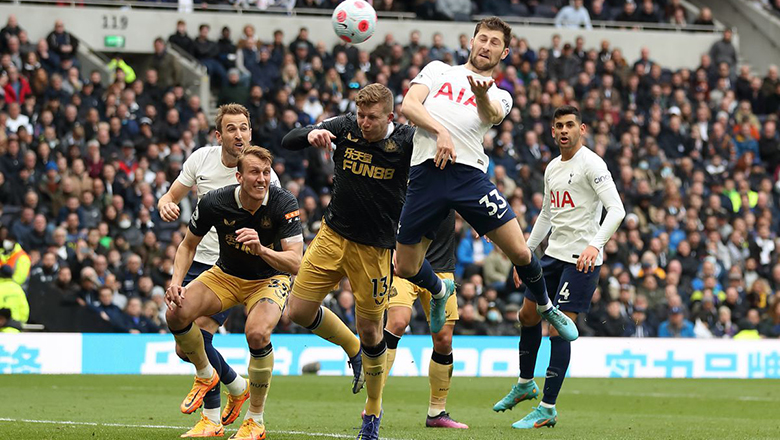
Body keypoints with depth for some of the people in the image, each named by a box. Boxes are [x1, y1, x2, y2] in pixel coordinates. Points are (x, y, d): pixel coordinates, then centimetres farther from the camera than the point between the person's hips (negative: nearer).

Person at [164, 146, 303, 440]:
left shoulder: (284, 203, -25)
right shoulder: (214, 202, -19)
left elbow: (295, 263, -29)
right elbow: (188, 245, -1)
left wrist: (261, 249, -46)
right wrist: (176, 282, -17)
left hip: (270, 279, -3)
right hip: (226, 275, 3)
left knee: (257, 333, -32)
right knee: (177, 313, -21)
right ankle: (205, 375, 11)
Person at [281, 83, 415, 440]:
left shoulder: (407, 140, -12)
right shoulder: (344, 128, -5)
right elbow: (288, 142, -3)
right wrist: (311, 134, -25)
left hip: (375, 248, -3)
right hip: (333, 235, 4)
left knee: (370, 330, 1)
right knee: (299, 311, -1)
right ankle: (352, 350, 29)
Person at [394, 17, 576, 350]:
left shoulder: (499, 96, 17)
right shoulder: (438, 70, 18)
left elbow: (490, 115, -8)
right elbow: (409, 105, 3)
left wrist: (482, 95, -33)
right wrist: (440, 131, -14)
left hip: (469, 174, 0)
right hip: (426, 173, 0)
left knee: (520, 252, -9)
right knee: (406, 268, 3)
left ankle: (546, 308, 21)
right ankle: (440, 291, 39)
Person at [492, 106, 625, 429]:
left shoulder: (591, 164, -12)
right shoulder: (552, 168, 13)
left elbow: (616, 209, -21)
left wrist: (595, 245, -34)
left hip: (583, 259, -9)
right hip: (554, 254, 9)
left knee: (558, 329, -12)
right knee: (528, 315, 17)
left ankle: (548, 409, -7)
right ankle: (525, 384, 38)